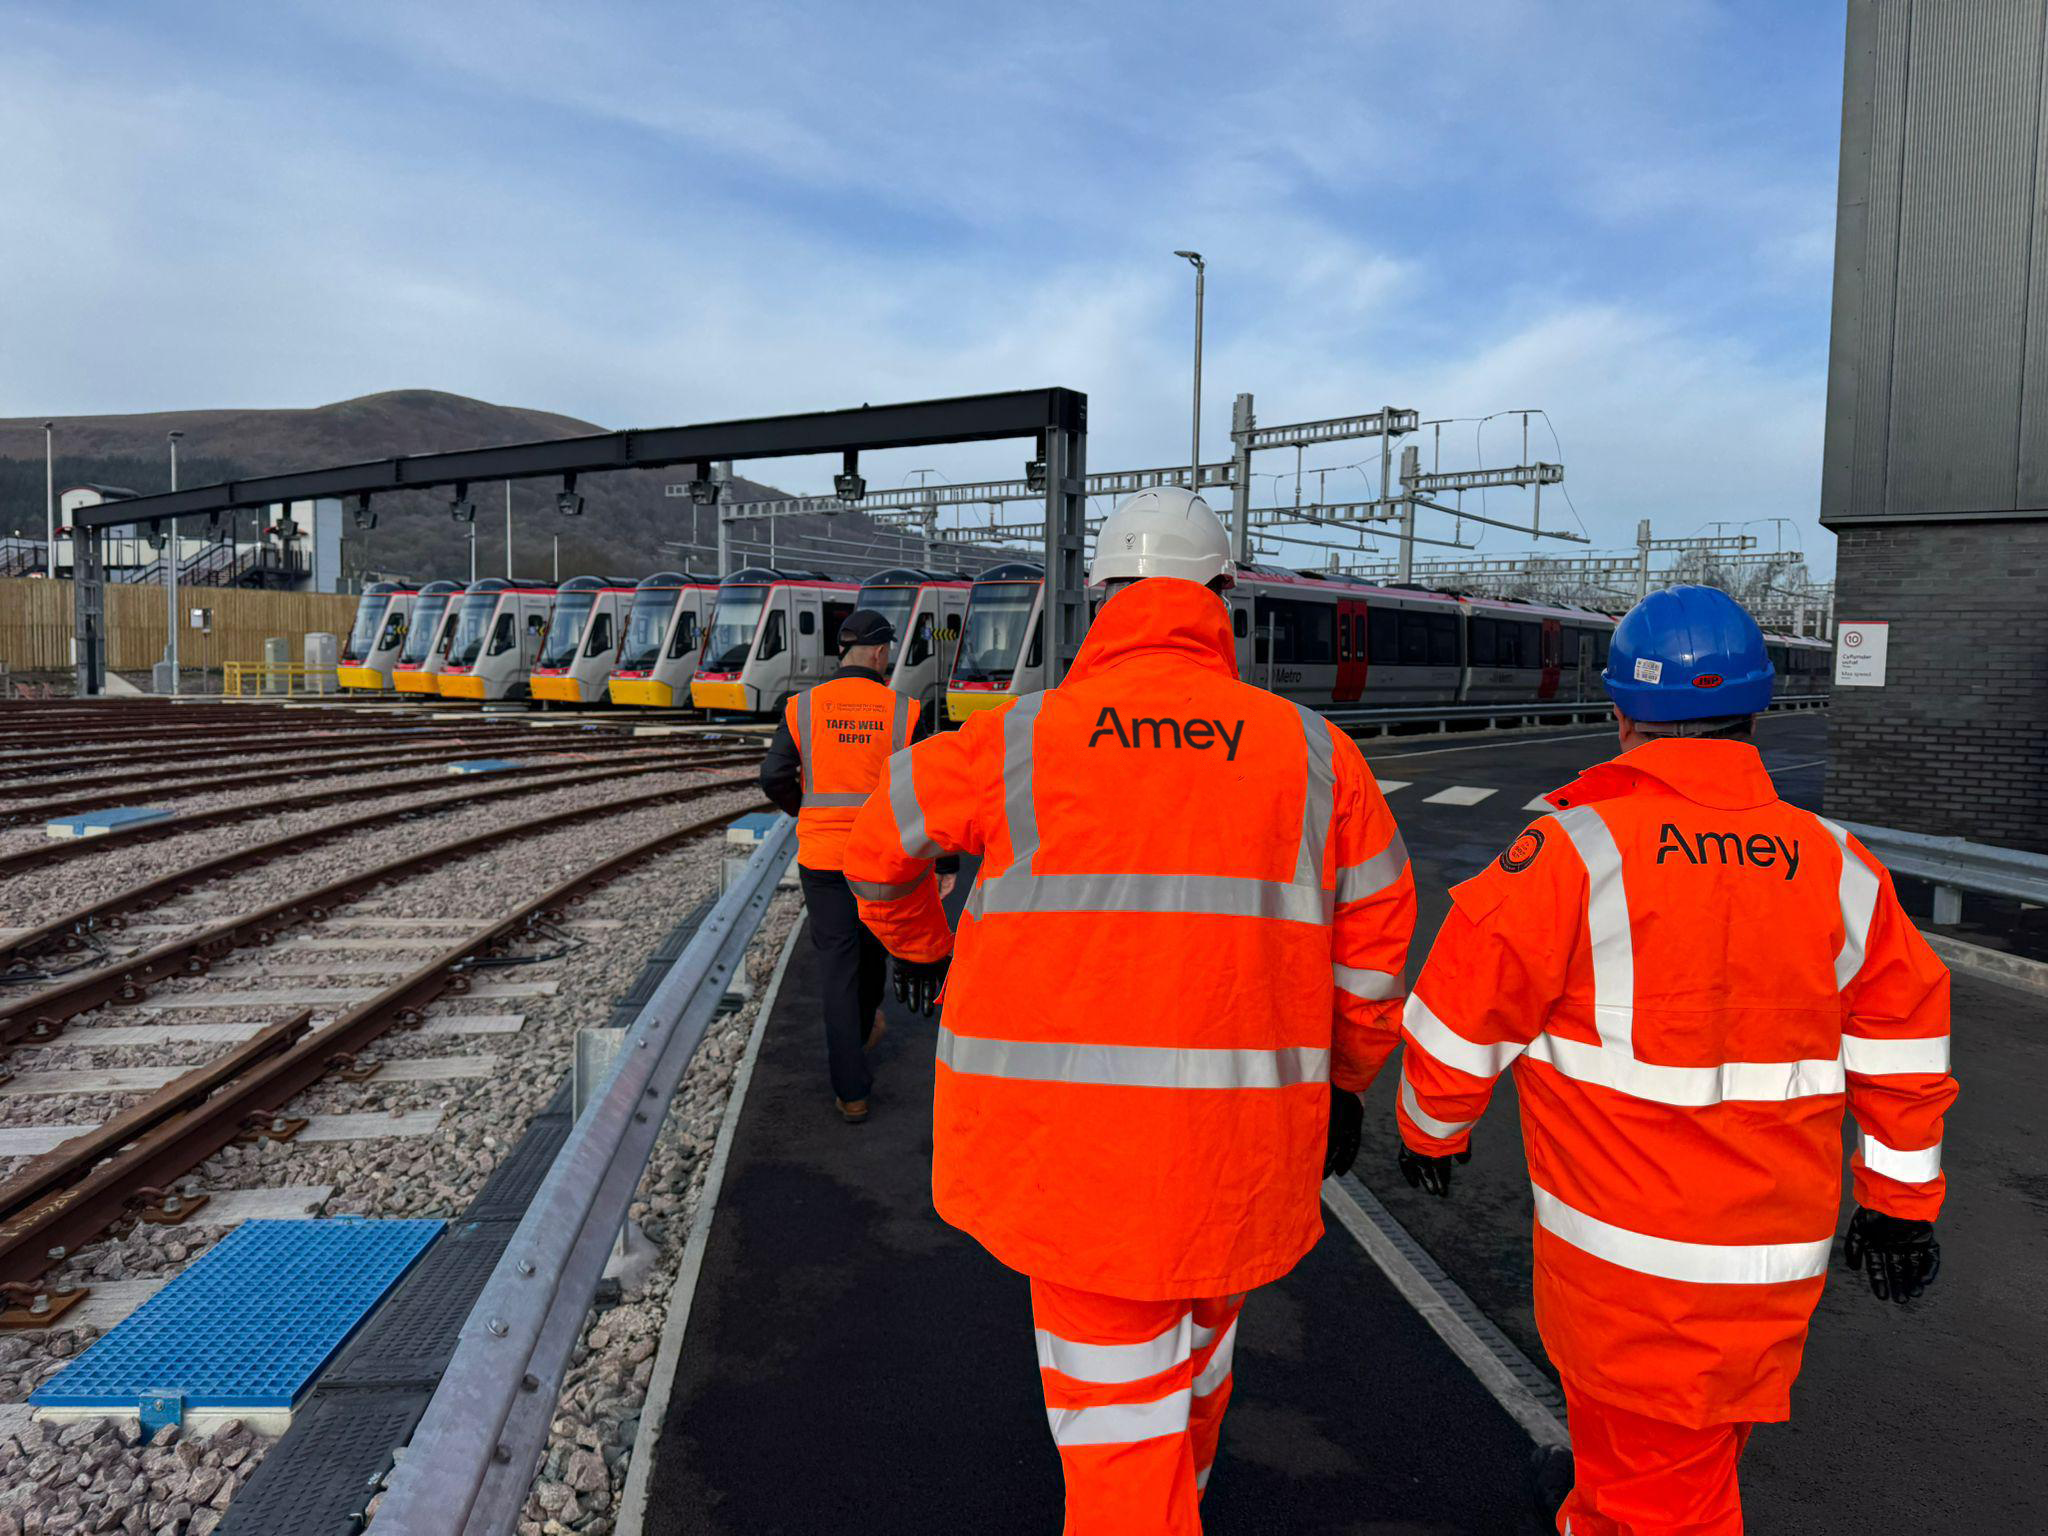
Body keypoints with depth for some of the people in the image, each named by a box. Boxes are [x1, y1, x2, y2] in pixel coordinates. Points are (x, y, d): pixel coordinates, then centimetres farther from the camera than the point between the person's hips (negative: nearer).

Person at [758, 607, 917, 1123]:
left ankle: (852, 1090, 2)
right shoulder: (902, 710, -8)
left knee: (838, 965, 4)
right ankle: (863, 1028, 51)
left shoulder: (802, 707, -5)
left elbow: (774, 778, -7)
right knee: (873, 943, 25)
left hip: (823, 857, 0)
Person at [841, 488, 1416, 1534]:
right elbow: (1374, 936, 7)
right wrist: (1342, 1079, 21)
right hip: (1235, 1138, 4)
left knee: (1116, 1385, 11)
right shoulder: (1314, 753, 0)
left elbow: (881, 843, 12)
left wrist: (917, 943, 32)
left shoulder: (1015, 743, -3)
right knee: (1195, 1316, 29)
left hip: (1064, 1130, -3)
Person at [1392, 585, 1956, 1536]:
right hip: (1778, 1259, 6)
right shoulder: (1837, 868, -1)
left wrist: (1430, 1130, 4)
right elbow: (1905, 1037, 6)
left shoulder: (1572, 853, -18)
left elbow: (1461, 1014, -14)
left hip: (1627, 1250, -6)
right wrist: (1901, 1201, 18)